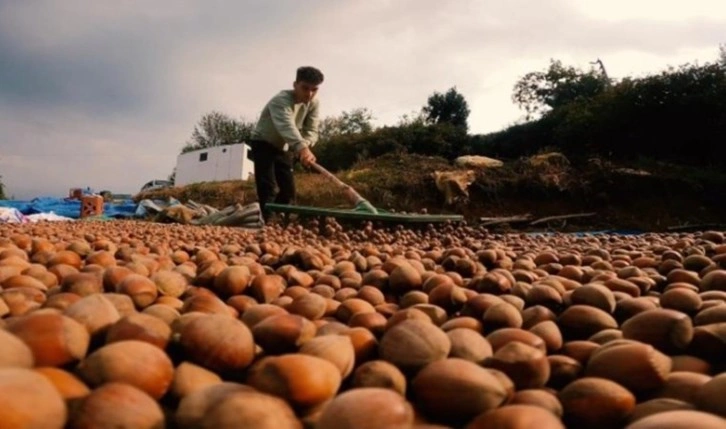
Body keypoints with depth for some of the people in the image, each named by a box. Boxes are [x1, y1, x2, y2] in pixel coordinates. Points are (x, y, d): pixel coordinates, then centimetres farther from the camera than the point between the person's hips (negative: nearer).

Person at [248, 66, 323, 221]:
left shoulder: (314, 103, -12)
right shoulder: (281, 100, -32)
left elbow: (311, 130, -16)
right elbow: (287, 125, -51)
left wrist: (304, 146, -39)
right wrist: (302, 148, -68)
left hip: (283, 147, 6)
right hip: (263, 144, -6)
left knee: (289, 188, 0)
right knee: (267, 188, -19)